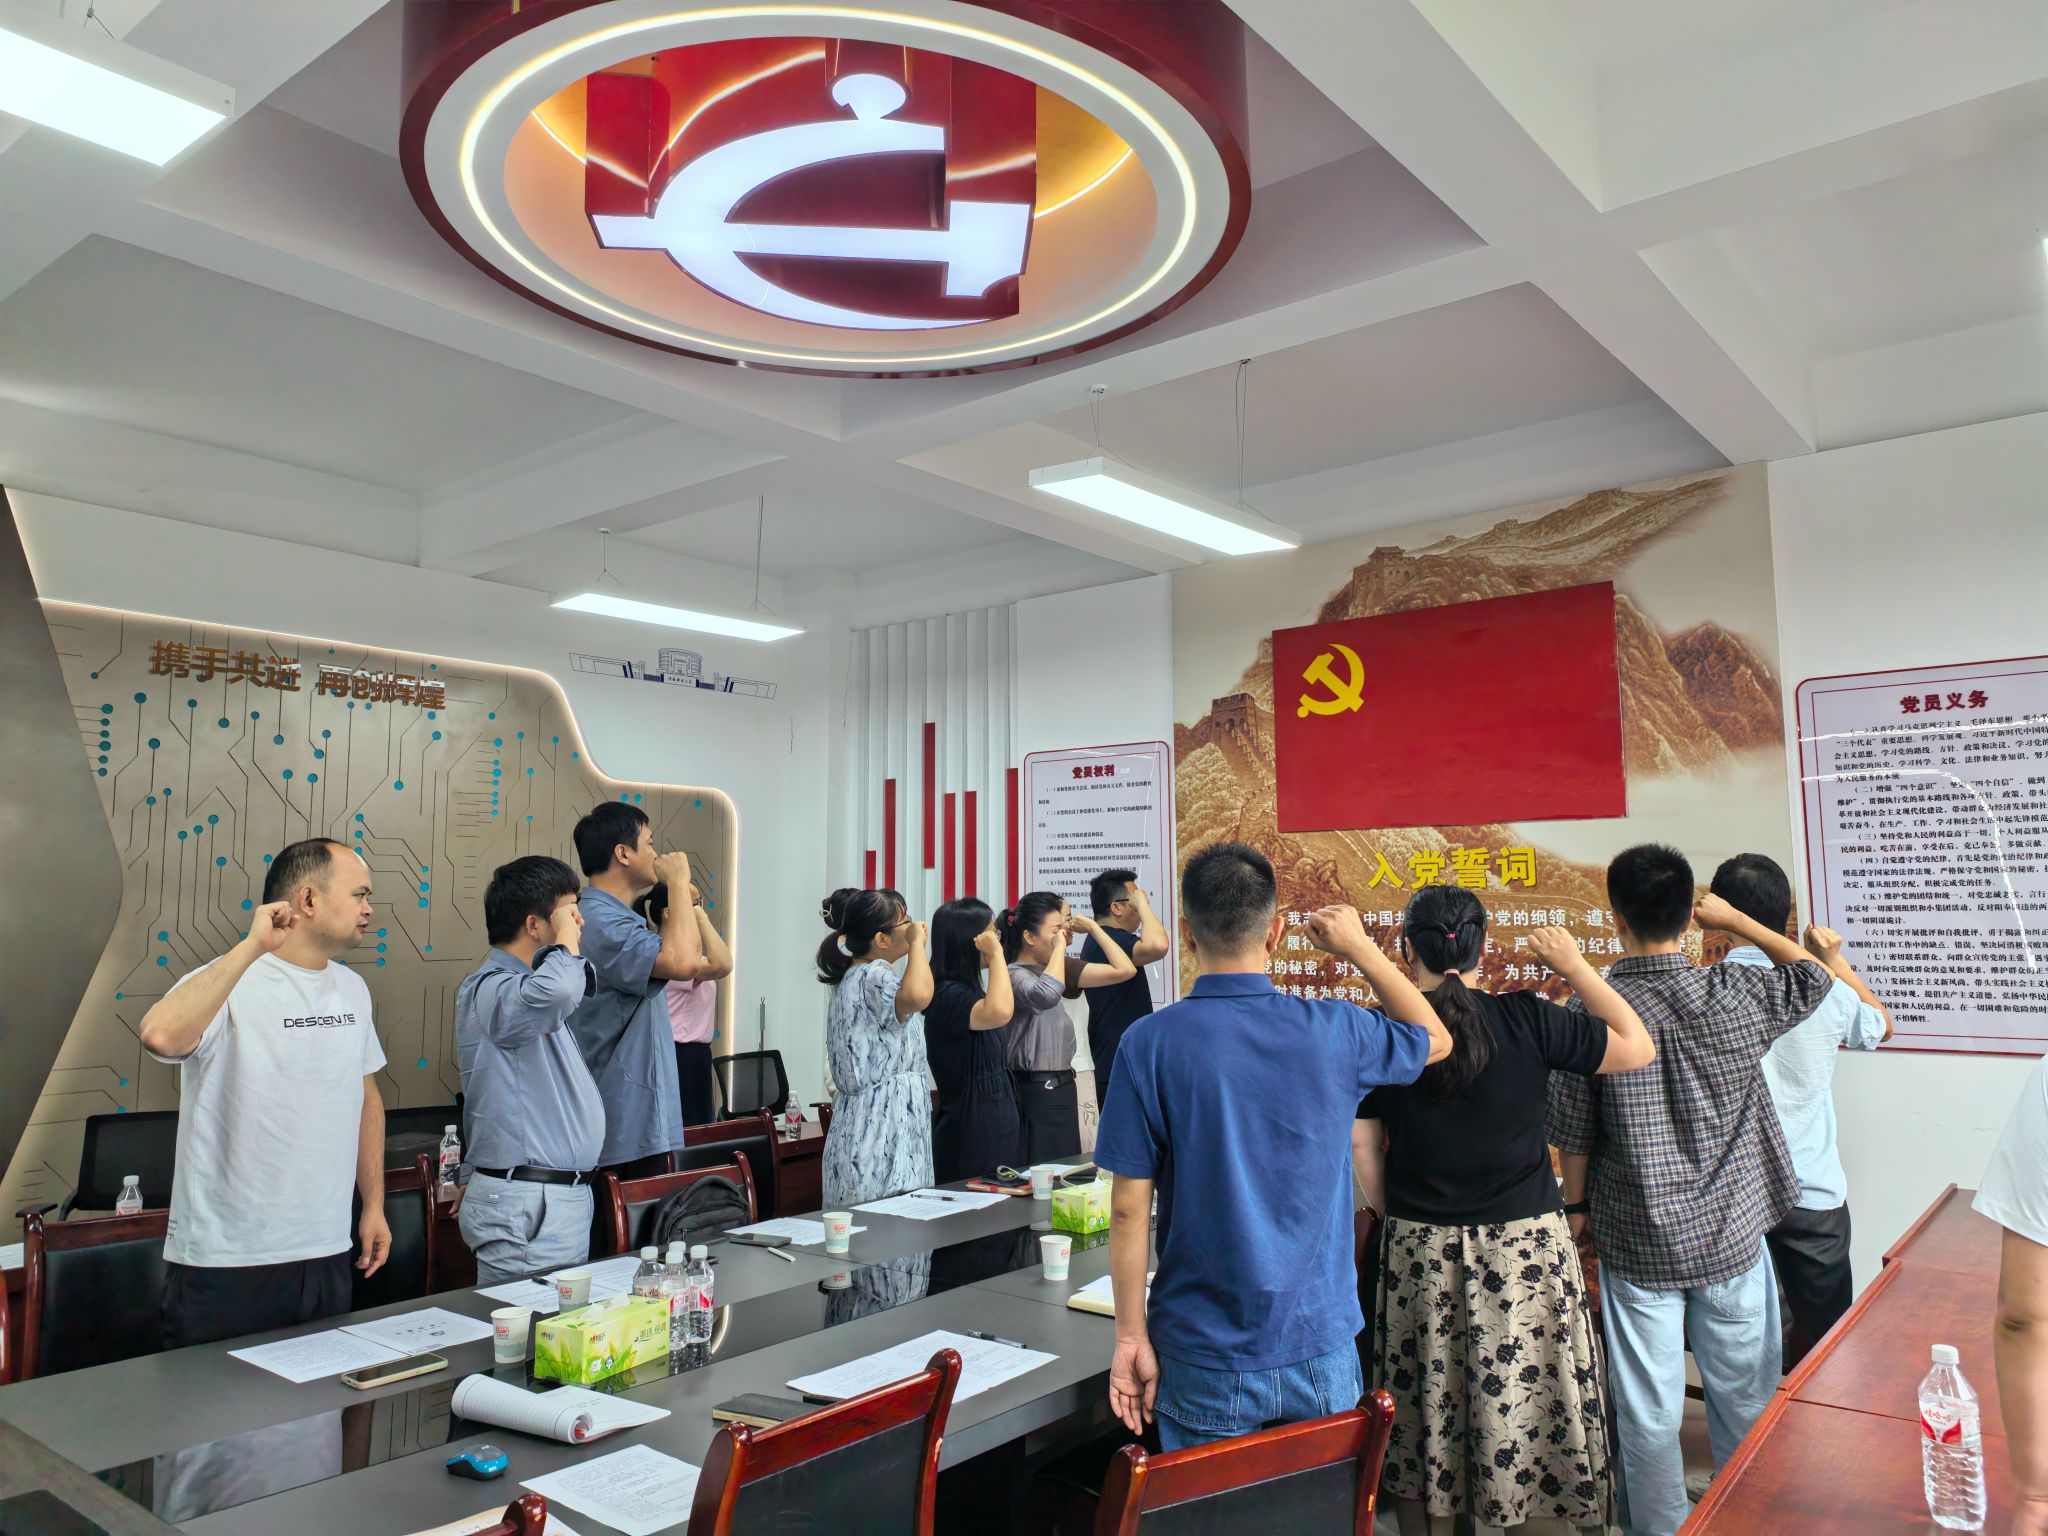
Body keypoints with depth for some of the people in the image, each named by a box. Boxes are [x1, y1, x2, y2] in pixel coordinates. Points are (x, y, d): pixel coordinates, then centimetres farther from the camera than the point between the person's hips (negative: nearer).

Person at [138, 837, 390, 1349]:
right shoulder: (230, 985, -13)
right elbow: (160, 1036, -36)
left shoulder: (352, 989, 8)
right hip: (224, 1266, -6)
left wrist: (374, 1204, 16)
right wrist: (251, 946, -30)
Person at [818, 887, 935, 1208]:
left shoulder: (851, 977, 17)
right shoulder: (873, 976, -13)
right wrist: (917, 944, -23)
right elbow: (916, 996, -36)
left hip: (859, 1125, 10)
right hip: (885, 1130, -10)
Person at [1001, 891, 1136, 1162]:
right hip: (1036, 1091, -9)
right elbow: (1045, 995, -39)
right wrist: (1059, 947, -26)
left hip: (1060, 1086, 9)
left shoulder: (1055, 968, 12)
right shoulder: (1014, 975, -16)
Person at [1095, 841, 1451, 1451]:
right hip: (1321, 1347, 2)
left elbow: (1130, 1208, -11)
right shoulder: (1333, 1033, -8)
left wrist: (1131, 1335, -1)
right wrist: (1360, 947, 15)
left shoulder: (1150, 1044, -13)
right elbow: (1435, 1039, 14)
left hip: (1205, 1360, -2)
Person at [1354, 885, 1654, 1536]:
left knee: (1424, 1423, 15)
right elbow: (1637, 1047, -2)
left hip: (1419, 1254, 1)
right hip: (1525, 1249, -1)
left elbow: (1362, 1146, -3)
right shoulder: (1525, 1018, -10)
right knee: (1528, 1415, 11)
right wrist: (1575, 966, 5)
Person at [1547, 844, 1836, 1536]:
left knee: (1649, 1411, 12)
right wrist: (1736, 920, 17)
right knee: (1745, 1402, 18)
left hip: (1637, 1243, -1)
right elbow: (1814, 975, 10)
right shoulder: (1733, 995, -12)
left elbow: (1572, 1134, -6)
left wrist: (1576, 1206, 10)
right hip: (1732, 1235, 1)